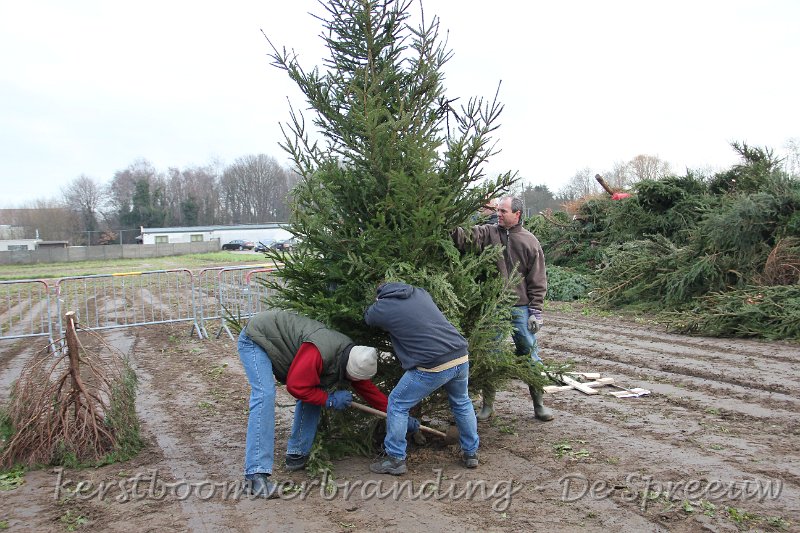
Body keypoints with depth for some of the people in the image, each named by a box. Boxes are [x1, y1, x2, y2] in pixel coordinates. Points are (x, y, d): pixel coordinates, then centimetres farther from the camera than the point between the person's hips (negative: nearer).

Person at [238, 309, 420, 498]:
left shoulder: (351, 355, -7)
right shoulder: (318, 352, -36)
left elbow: (369, 390, 4)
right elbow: (295, 386, -29)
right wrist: (330, 400, -21)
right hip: (255, 339, -9)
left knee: (314, 393, 1)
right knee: (265, 396, -26)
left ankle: (297, 455, 8)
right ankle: (255, 475, -30)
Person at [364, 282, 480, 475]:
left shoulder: (381, 308, 0)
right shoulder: (420, 292, 16)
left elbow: (367, 317, 23)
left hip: (433, 366, -6)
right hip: (461, 358, 6)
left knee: (397, 404, 13)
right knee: (462, 403, 29)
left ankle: (395, 459, 19)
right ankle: (471, 453, 38)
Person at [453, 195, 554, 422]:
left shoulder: (529, 242, -1)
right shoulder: (488, 233, 3)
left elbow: (538, 281, 0)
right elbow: (465, 237, -14)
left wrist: (536, 311, -4)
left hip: (520, 309, -1)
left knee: (529, 356, 7)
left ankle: (539, 404, 22)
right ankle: (487, 405, 22)